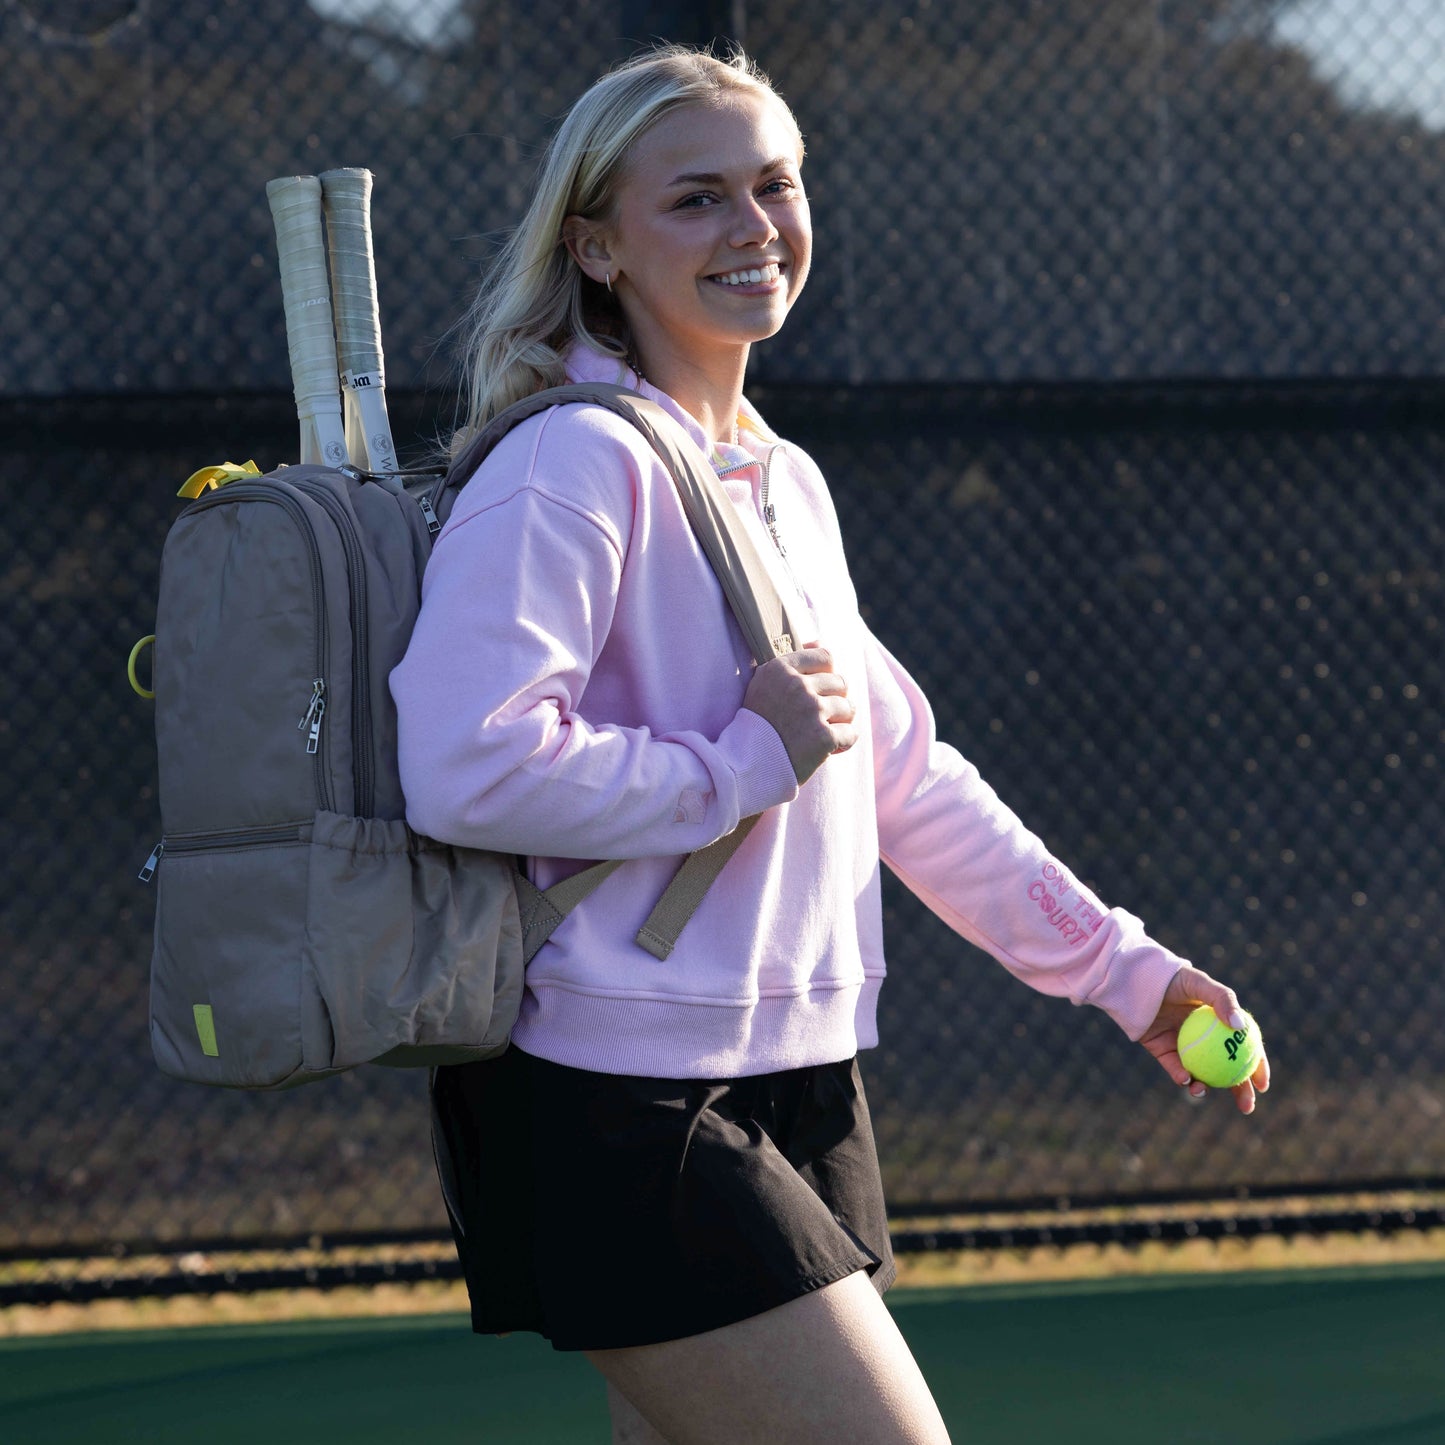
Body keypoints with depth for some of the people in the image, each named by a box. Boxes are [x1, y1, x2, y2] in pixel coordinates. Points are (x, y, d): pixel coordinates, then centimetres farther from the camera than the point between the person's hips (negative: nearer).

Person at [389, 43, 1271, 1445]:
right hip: (622, 1114, -9)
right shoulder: (575, 465, -13)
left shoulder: (787, 486, 17)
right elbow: (467, 772, -25)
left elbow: (905, 776, 25)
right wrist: (748, 763, -16)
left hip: (794, 1094, 9)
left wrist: (1121, 968, 22)